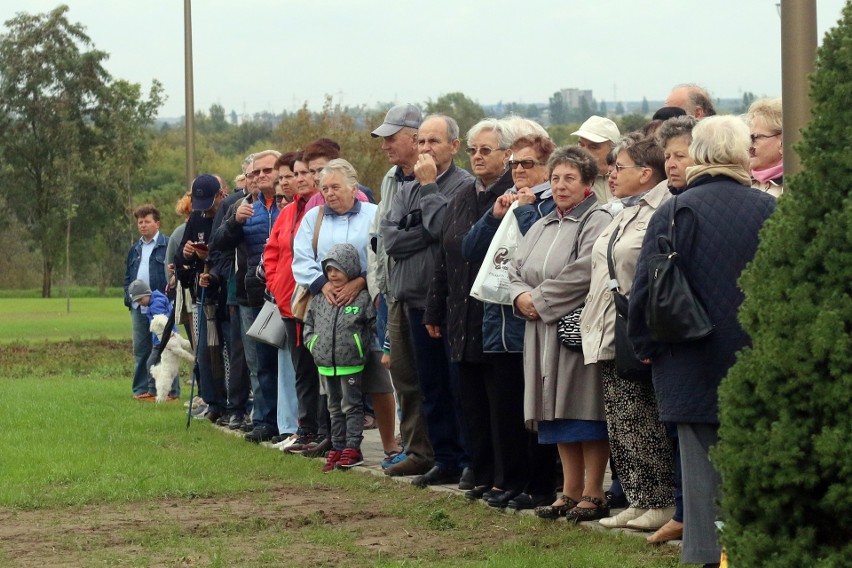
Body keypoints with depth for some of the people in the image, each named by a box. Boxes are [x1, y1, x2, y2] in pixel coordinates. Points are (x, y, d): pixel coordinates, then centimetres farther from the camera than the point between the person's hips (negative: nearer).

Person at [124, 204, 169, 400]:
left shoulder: (167, 245, -2)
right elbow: (128, 276, 25)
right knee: (140, 349, 7)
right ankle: (141, 389, 11)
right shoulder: (135, 249, 19)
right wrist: (129, 297, 10)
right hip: (139, 308, 6)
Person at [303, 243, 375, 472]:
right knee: (334, 408, 14)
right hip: (325, 364, 5)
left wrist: (361, 346, -11)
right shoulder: (320, 298, 7)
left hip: (351, 364, -5)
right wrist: (313, 344, 1)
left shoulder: (362, 298, -6)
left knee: (352, 406, 1)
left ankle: (352, 447, 5)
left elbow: (373, 326, -3)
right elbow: (309, 324, 15)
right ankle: (337, 447, 20)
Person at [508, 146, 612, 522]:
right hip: (544, 334, 8)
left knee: (584, 411, -7)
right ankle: (571, 491, 14)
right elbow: (515, 269, 17)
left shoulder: (597, 222, -7)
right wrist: (522, 296, -5)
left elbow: (582, 273, -18)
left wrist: (539, 300, -13)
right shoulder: (541, 227, 20)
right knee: (559, 416, 9)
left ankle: (593, 493, -2)